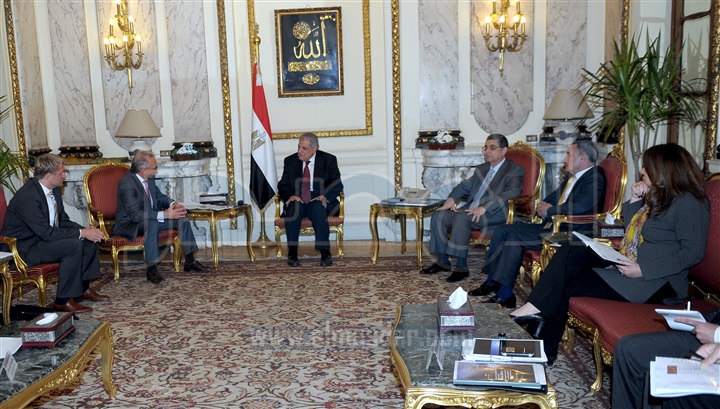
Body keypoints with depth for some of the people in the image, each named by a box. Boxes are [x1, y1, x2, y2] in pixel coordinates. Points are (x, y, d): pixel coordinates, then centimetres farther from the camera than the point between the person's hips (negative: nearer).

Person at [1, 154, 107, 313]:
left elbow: (63, 221, 9)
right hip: (25, 248, -9)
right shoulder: (27, 196, -27)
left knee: (91, 240, 0)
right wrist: (81, 233, -26)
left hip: (45, 237, 9)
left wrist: (86, 229, -9)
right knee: (74, 245, -28)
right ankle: (63, 300, -19)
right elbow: (46, 233, -30)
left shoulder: (54, 189, 1)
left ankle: (83, 288, 12)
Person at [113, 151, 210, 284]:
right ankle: (151, 270, -31)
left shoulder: (149, 178, -2)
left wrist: (173, 204, -9)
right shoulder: (127, 183, -26)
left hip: (150, 218, 8)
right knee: (152, 224, -38)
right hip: (129, 224, -8)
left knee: (182, 217, -3)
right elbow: (136, 214, -32)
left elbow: (160, 197, 13)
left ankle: (190, 262, 1)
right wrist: (165, 214, -35)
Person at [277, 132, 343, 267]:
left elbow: (337, 185, -1)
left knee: (318, 208, -36)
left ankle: (325, 253, -35)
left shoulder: (329, 160, 4)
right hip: (297, 202, 2)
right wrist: (289, 196, -15)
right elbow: (283, 185, 8)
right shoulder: (290, 161, 10)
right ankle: (292, 253, -31)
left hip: (318, 202, -1)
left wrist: (325, 196, -21)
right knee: (293, 207, -33)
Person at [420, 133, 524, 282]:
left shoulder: (515, 170, 0)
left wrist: (483, 208, -29)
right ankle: (442, 261, -4)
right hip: (471, 210, 8)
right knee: (438, 215, -12)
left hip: (495, 213, -8)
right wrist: (452, 199, 2)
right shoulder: (481, 169, 25)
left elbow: (512, 193, -18)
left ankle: (461, 267, -27)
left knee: (461, 218, -34)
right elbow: (465, 186, 27)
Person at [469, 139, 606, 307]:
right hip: (550, 225, 10)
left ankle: (503, 293, -16)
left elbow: (577, 208, -28)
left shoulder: (594, 179, -13)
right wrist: (544, 205, 2)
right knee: (502, 230, 0)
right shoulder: (572, 176, 17)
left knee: (515, 238, -23)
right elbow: (555, 196, 26)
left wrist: (549, 210, -13)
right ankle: (492, 282, 3)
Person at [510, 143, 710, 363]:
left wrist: (644, 269, -24)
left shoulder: (689, 203, -11)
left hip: (654, 282, -9)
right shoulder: (658, 196, 17)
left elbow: (693, 252, -18)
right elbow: (631, 233, 20)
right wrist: (634, 201, 5)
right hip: (626, 264, 9)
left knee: (567, 285, -16)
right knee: (570, 250, -12)